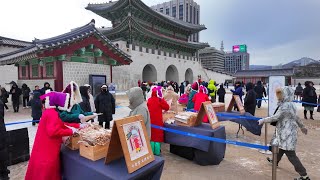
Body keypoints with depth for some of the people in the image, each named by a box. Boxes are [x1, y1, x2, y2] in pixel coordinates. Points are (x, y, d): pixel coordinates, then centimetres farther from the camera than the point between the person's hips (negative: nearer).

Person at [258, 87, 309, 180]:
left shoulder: (285, 106, -23)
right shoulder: (291, 105, 8)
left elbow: (275, 117, -22)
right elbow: (296, 117, 20)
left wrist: (263, 120, -11)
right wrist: (302, 126, 32)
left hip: (287, 133, -10)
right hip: (285, 132, 10)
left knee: (290, 154, -3)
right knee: (281, 148, 27)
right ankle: (275, 161, 48)